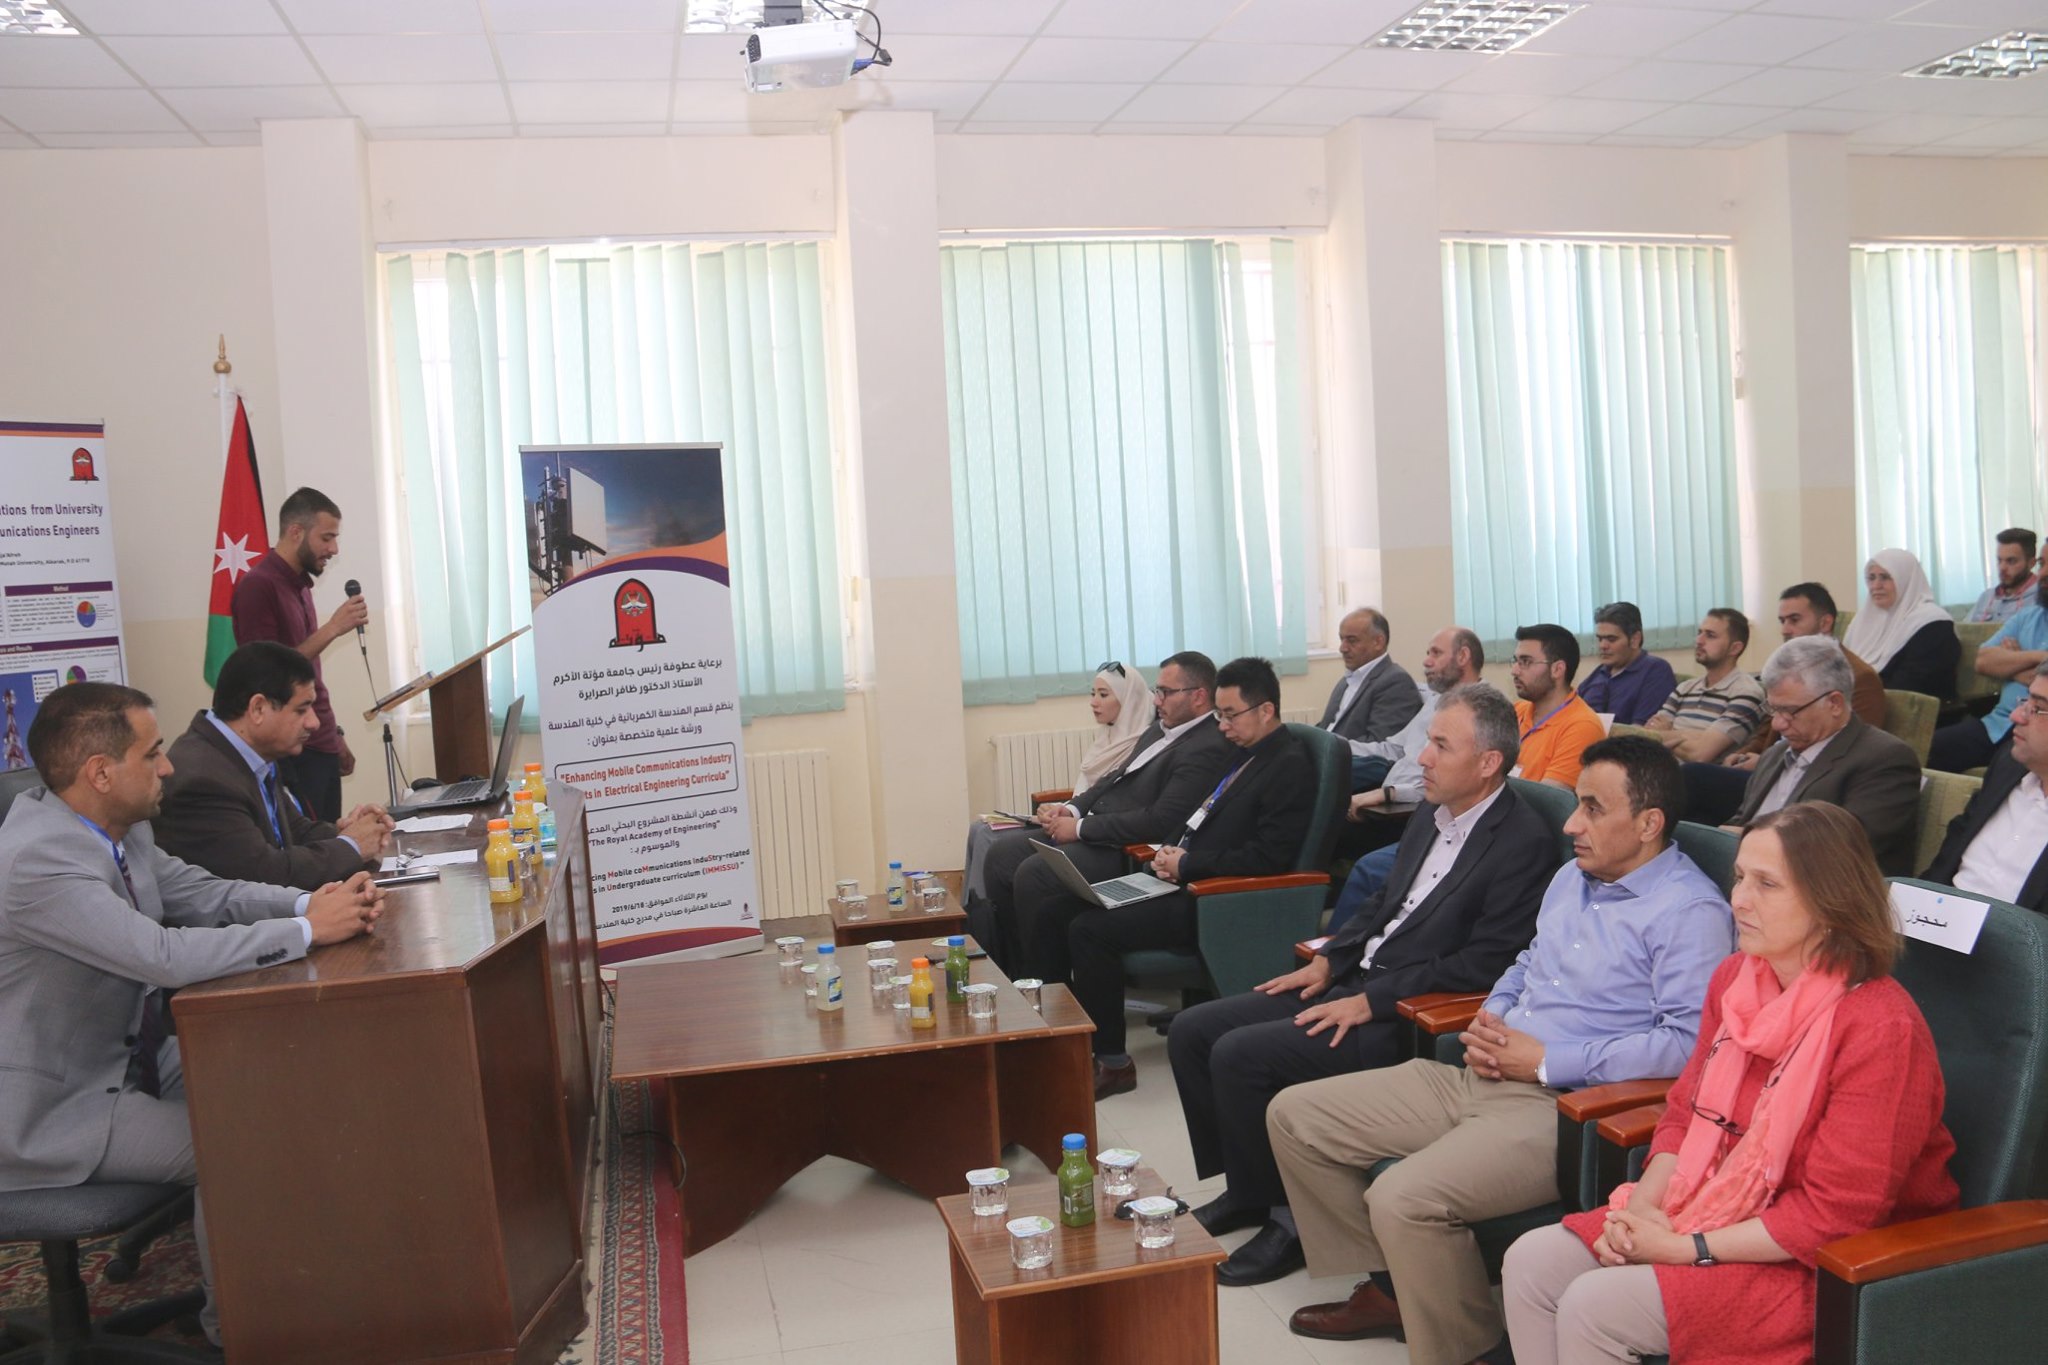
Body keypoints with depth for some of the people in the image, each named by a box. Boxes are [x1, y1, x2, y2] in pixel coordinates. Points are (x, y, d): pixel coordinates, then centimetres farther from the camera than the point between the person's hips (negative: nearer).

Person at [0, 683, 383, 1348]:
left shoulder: (121, 830, -1)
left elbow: (203, 893, 6)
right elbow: (167, 956, -36)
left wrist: (312, 900, -13)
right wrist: (307, 929, -28)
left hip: (129, 1056, 9)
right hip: (56, 1106, -9)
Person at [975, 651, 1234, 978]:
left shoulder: (1208, 748, -18)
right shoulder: (1162, 727, 13)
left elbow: (1160, 822, -24)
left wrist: (1081, 828, -17)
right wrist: (1073, 808, 3)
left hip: (1127, 849, -10)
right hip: (1089, 826, 10)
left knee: (1033, 875, -25)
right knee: (1002, 854, 3)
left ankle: (1047, 986, -7)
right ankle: (1011, 976, 11)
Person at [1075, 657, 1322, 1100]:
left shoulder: (1291, 766, -13)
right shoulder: (1245, 755, 15)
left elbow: (1268, 857, -20)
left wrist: (1187, 864, -15)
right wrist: (1171, 851, 3)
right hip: (1189, 879, 10)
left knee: (1091, 930, -20)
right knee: (1062, 909, 2)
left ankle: (1112, 1062, -7)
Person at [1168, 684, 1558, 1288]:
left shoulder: (1524, 842, -15)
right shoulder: (1432, 814, 12)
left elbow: (1484, 965, -19)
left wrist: (1371, 1001, -19)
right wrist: (1328, 960, 7)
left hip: (1408, 1017, -9)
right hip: (1353, 982, 9)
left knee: (1239, 1056, -22)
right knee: (1192, 1031, 2)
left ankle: (1285, 1218, -2)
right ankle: (1244, 1188, 16)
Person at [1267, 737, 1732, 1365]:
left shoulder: (1691, 911, -11)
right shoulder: (1573, 876, 17)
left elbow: (1689, 1042, -22)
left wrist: (1545, 1062, -17)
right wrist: (1490, 1019, 7)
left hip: (1562, 1105, -9)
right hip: (1480, 1077, 10)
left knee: (1404, 1197, -32)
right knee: (1293, 1114, 4)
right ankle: (1387, 1286, 16)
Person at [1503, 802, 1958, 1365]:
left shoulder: (1880, 1029, -23)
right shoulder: (1734, 979, 2)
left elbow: (1833, 1214, -22)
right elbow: (1686, 1110, 10)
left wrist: (1686, 1249, -20)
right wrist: (1643, 1205, -8)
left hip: (1818, 1262, -7)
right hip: (1717, 1208, 8)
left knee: (1592, 1307, -22)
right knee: (1530, 1265, -6)